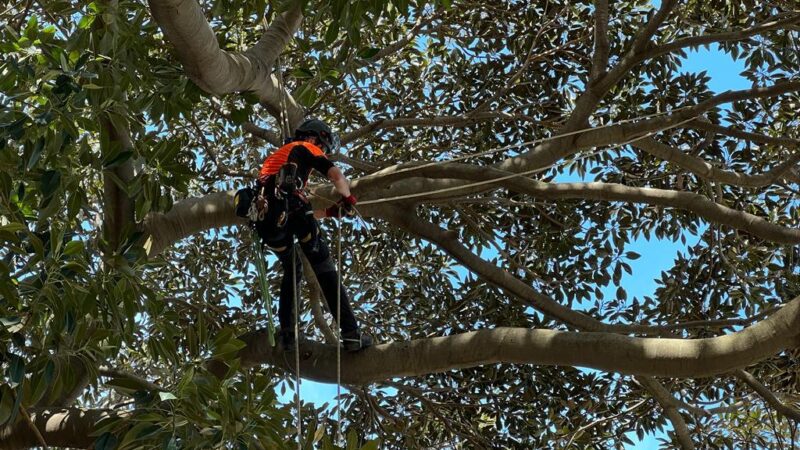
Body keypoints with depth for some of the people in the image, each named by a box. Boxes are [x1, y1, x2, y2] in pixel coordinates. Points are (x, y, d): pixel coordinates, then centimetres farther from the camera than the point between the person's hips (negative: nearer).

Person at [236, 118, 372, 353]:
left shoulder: (277, 156, 40)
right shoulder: (304, 148, 18)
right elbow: (336, 175, 0)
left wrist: (330, 212, 38)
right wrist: (347, 197, 18)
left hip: (264, 218, 6)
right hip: (288, 206, -6)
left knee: (292, 271, 25)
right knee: (325, 271, 0)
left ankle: (286, 334, 14)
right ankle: (351, 334, -6)